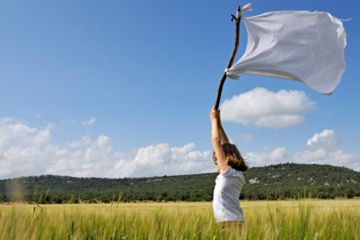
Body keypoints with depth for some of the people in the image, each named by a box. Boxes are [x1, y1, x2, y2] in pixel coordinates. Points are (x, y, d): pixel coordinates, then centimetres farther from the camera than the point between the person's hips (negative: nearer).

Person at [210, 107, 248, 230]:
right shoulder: (234, 174, 11)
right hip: (232, 220, 9)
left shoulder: (229, 172, -10)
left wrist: (214, 119, -1)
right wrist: (218, 122, 16)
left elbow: (216, 141, -10)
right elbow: (226, 145, 16)